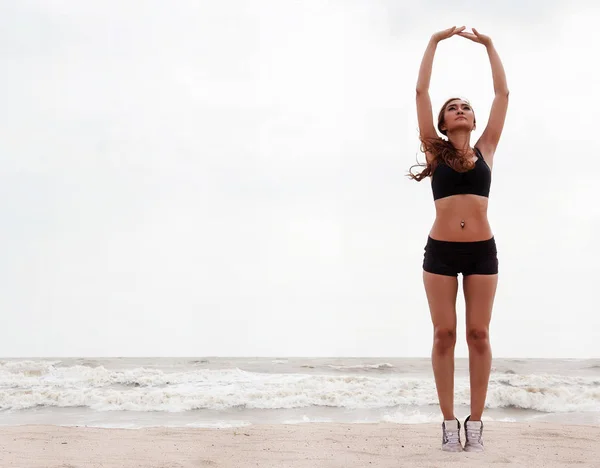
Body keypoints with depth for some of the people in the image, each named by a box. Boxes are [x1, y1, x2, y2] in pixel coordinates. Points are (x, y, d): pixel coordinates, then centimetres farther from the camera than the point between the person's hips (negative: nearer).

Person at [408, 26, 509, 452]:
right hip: (441, 251, -1)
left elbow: (503, 93, 11)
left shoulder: (485, 150, 10)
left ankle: (475, 422, 7)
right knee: (444, 334, 0)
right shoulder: (435, 151, 6)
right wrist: (435, 42, 7)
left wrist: (488, 44, 15)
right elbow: (421, 91, 5)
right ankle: (449, 422, 6)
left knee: (479, 334, 1)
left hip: (482, 250, 1)